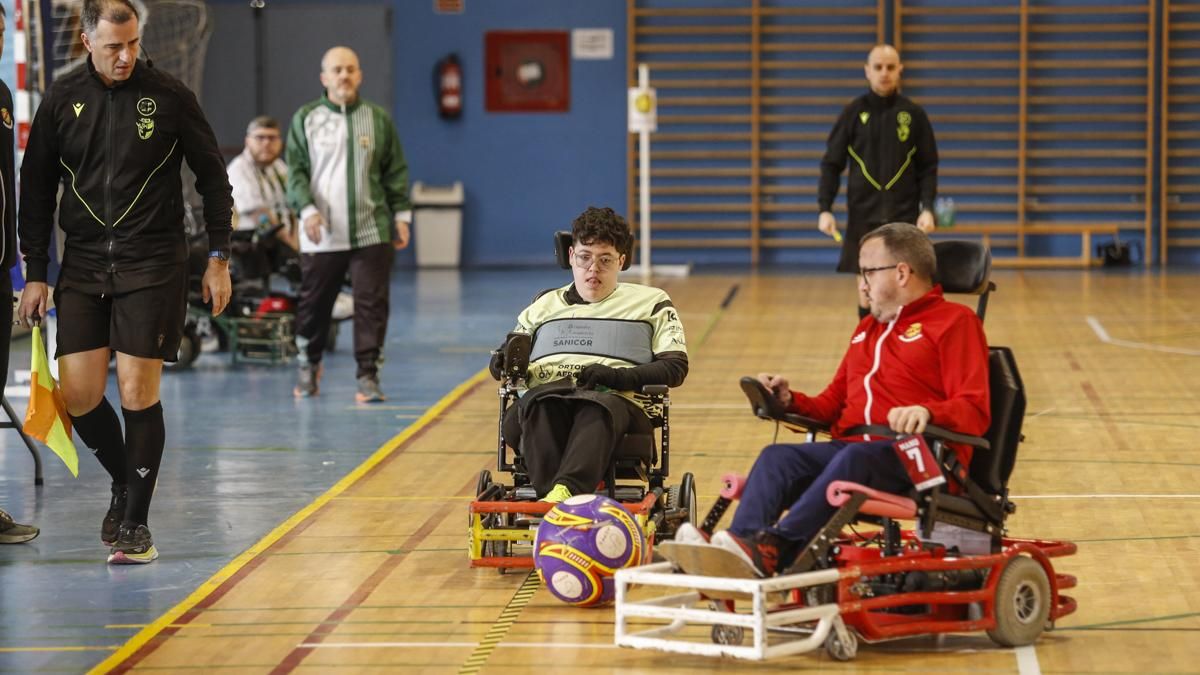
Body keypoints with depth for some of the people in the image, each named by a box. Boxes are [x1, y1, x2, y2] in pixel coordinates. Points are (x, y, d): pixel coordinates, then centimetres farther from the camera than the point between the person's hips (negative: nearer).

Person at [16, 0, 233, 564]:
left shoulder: (169, 95, -3)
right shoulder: (62, 99, 3)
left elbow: (213, 177, 5)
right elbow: (36, 189, 10)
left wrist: (218, 259, 2)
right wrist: (35, 274, 7)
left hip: (154, 263, -3)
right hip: (83, 264, 3)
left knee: (138, 391, -7)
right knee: (78, 394, -4)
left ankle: (136, 523, 4)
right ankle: (124, 481, 24)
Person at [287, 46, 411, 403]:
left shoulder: (379, 119, 7)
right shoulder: (306, 119, 4)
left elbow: (396, 172, 11)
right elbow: (296, 171, 2)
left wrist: (401, 216, 6)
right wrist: (307, 209, -11)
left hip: (371, 233, 0)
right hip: (321, 234, 0)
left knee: (372, 304, -4)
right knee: (314, 303, 8)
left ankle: (368, 375, 1)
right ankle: (309, 364, 31)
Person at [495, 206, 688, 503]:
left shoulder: (650, 303, 24)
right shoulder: (545, 306, 33)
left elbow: (676, 367, 11)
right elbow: (503, 363, 28)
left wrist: (619, 377, -7)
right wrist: (506, 363, 2)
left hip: (616, 400, -2)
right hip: (546, 398, 2)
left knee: (596, 408, -40)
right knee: (537, 404, -37)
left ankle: (564, 492, -65)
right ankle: (549, 491, -58)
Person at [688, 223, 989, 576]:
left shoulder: (955, 321, 7)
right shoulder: (868, 328, 32)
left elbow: (975, 413, -6)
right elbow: (833, 404, 31)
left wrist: (927, 412, -26)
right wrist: (790, 401, 11)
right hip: (849, 447, 7)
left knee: (856, 457, -38)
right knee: (777, 457, -22)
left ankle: (775, 548, -51)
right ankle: (743, 541, -47)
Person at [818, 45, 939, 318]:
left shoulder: (914, 114, 4)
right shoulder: (854, 113, 2)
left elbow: (928, 167, 6)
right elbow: (831, 164, 3)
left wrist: (927, 208, -7)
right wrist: (825, 209, -7)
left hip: (904, 216, 0)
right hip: (863, 216, 0)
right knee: (867, 295, 1)